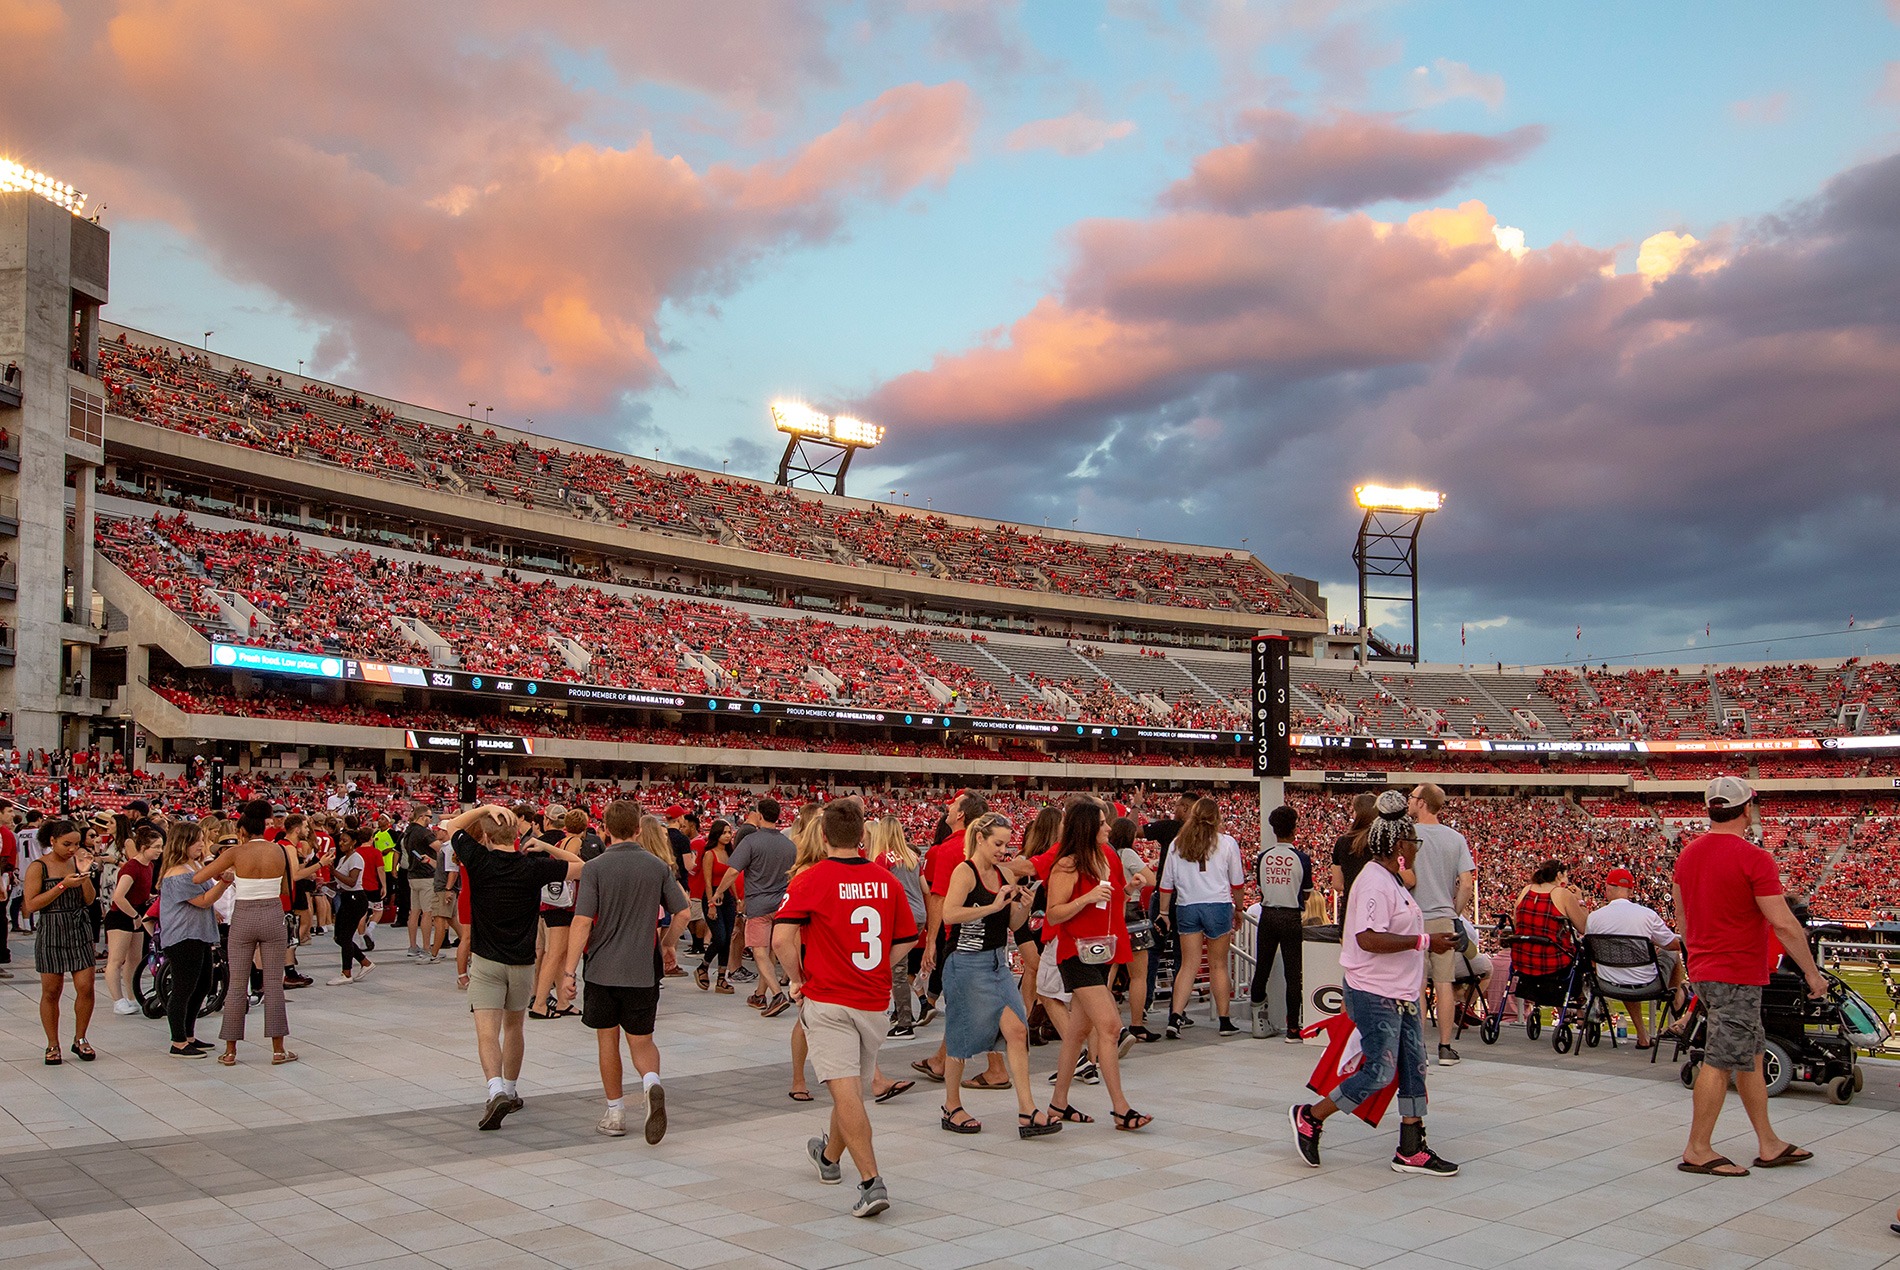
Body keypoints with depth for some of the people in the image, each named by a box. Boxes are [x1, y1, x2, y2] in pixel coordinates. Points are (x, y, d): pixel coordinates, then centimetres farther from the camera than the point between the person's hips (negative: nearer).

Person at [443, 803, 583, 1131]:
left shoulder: (478, 861, -9)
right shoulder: (533, 866, -8)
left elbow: (450, 826, 7)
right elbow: (580, 866, 1)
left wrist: (486, 808, -1)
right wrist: (546, 847, 1)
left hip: (486, 961, -2)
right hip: (522, 962, 2)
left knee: (487, 1031, -8)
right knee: (514, 1026, 20)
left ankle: (497, 1091, -28)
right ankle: (510, 1092, 31)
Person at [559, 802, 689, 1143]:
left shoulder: (594, 868, -8)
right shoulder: (658, 866, 0)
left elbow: (582, 922, -13)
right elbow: (682, 913, 3)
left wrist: (569, 972, -9)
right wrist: (666, 946, 21)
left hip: (603, 969, -1)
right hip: (643, 971, 1)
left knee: (608, 1039, 14)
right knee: (641, 1041, 11)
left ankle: (615, 1114, 20)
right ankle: (651, 1082, -19)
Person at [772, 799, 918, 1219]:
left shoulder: (810, 880, -11)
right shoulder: (887, 880, 1)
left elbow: (781, 938, -20)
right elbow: (907, 940, 10)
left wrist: (796, 979, -5)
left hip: (826, 1001, -5)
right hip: (875, 1001, 5)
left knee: (845, 1091, -8)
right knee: (852, 1086, 21)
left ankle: (871, 1182, -18)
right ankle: (830, 1156, 43)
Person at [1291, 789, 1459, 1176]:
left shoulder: (1390, 880, 15)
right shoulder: (1374, 882, -19)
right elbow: (1369, 938, -29)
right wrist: (1423, 941, -26)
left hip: (1399, 992, 11)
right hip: (1376, 994, -11)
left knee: (1414, 1068, 10)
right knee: (1379, 1072, -7)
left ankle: (1412, 1150, 17)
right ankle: (1309, 1117, 7)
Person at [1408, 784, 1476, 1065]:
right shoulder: (1456, 838, 4)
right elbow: (1467, 884, -1)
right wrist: (1454, 912, 12)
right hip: (1445, 920, 4)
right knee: (1444, 983, 7)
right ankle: (1445, 1047, 10)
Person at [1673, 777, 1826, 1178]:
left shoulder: (1687, 855, 8)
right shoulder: (1754, 858, -16)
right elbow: (1785, 925, -17)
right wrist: (1812, 972, -8)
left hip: (1703, 969, 8)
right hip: (1738, 975, -8)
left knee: (1750, 1055, 17)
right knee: (1721, 1062, -2)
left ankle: (1769, 1144, 25)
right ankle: (1697, 1151, 5)